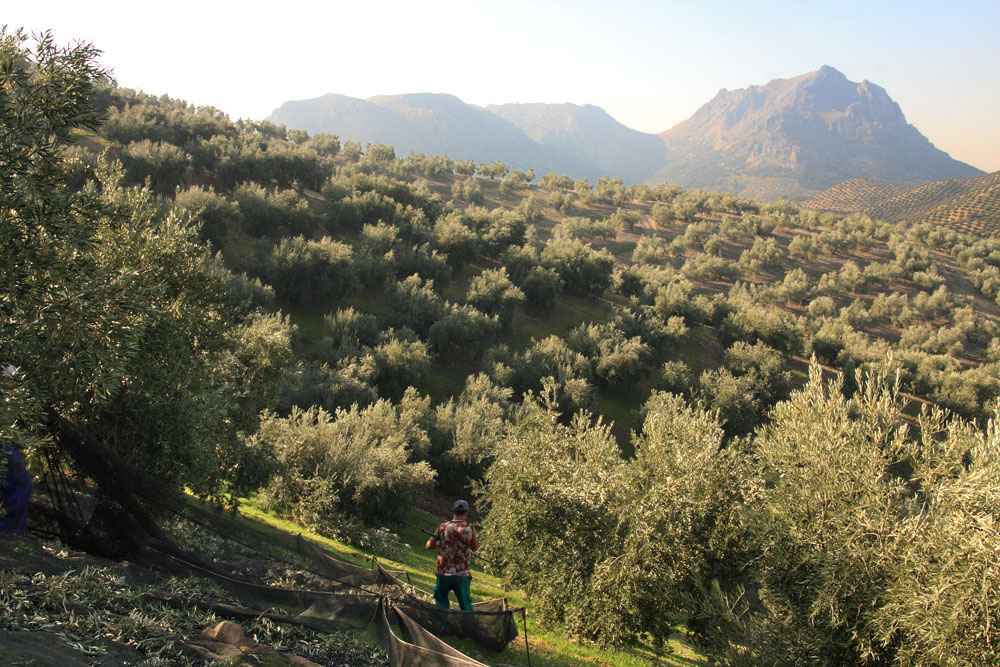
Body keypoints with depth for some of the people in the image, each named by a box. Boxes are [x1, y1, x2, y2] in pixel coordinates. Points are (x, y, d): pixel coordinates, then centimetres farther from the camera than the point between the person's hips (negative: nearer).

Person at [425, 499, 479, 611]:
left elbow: (429, 546, 2)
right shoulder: (469, 529, -7)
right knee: (466, 605, 8)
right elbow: (475, 547, 10)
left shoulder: (443, 527, -4)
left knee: (441, 602, 16)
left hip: (444, 573, 1)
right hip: (462, 574, 0)